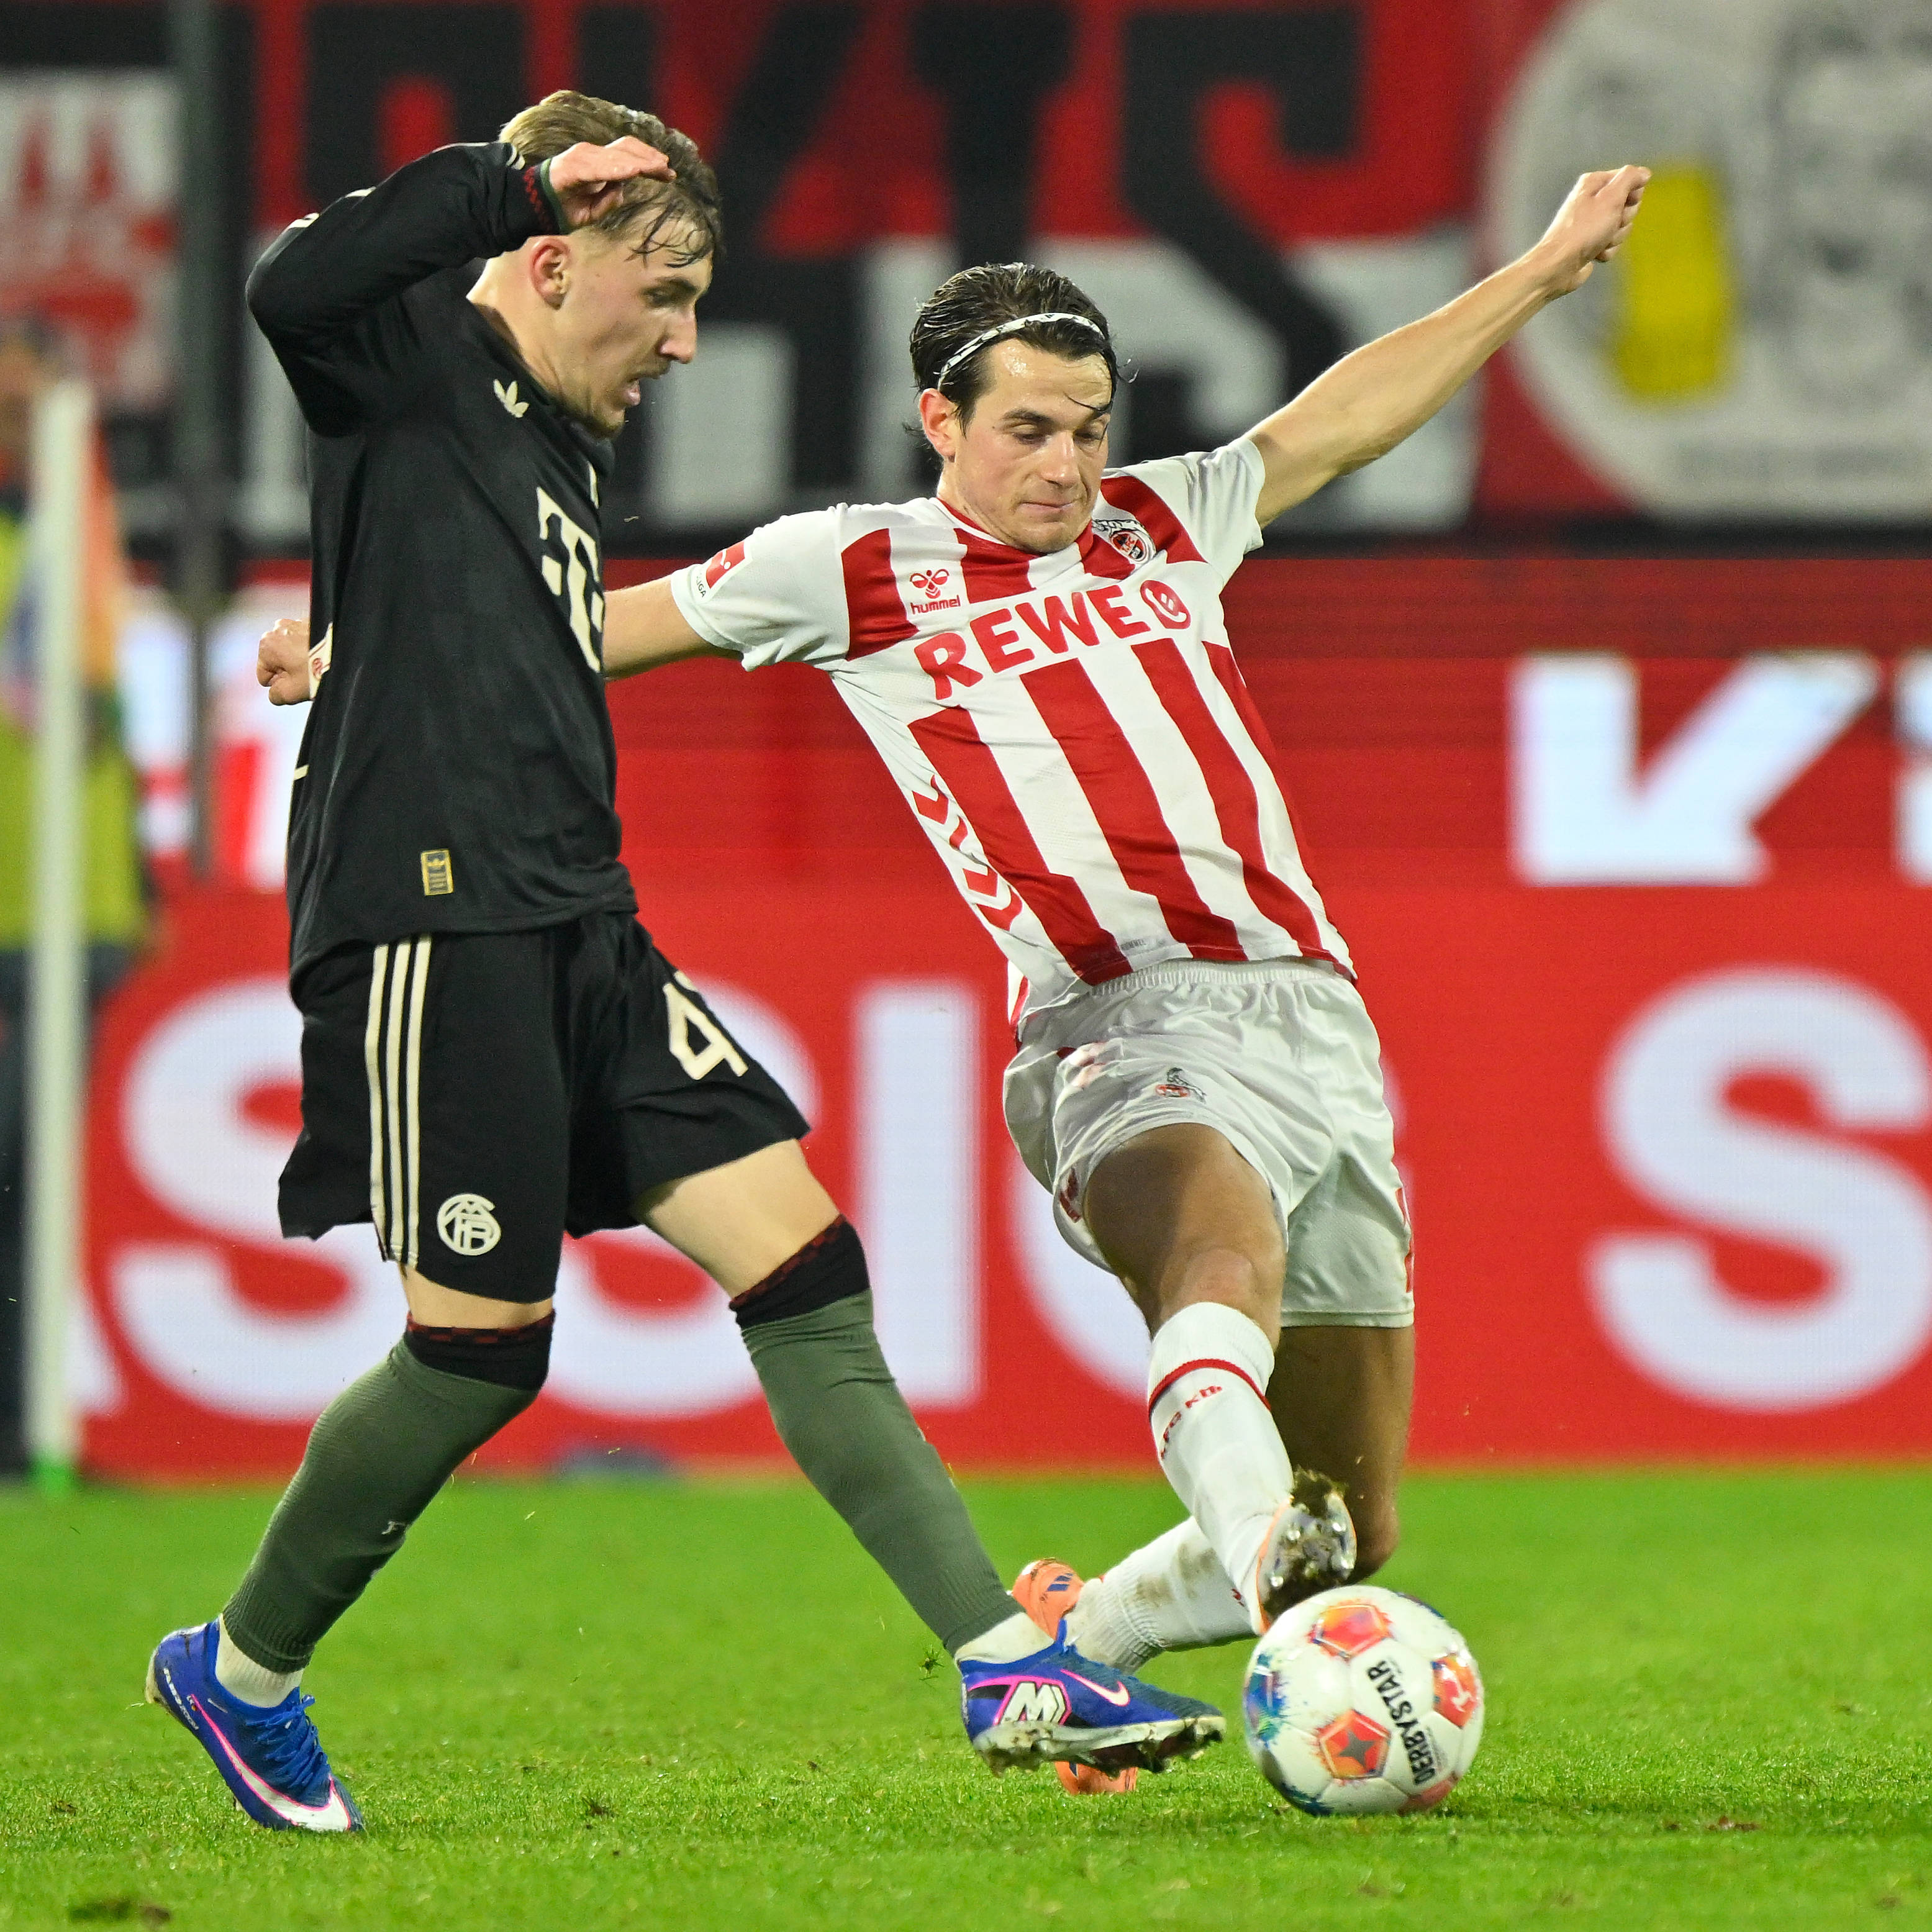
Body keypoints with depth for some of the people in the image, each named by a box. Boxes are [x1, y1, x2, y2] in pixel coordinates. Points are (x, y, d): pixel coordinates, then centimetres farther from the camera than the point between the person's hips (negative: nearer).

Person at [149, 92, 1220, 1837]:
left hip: (575, 929, 9)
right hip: (431, 924, -9)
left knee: (804, 1263, 0)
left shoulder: (564, 445, 21)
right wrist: (518, 182, -20)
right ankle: (240, 1673, 17)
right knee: (482, 1345, -5)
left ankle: (1008, 1669, -4)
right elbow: (294, 288, -28)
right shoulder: (413, 364, -5)